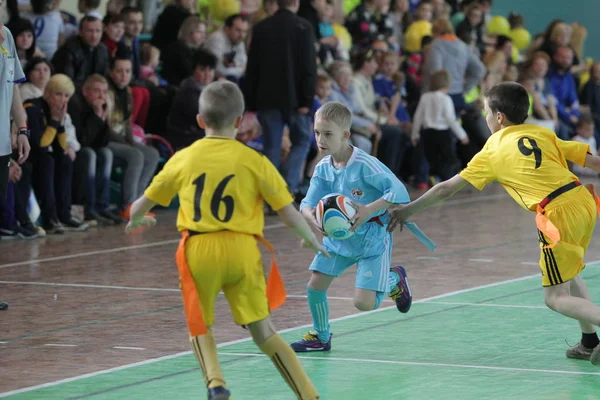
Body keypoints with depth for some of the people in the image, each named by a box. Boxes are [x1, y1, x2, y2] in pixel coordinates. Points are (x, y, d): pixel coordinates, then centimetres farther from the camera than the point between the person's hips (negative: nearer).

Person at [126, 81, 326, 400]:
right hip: (241, 249, 0)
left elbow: (142, 204, 17)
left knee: (200, 327, 19)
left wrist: (136, 221, 40)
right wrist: (312, 240, 21)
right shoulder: (254, 161, 0)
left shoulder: (183, 159, 6)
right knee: (263, 331, 8)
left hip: (198, 249, 0)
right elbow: (289, 213, 1)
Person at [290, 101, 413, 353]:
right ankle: (320, 337, 24)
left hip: (371, 240, -6)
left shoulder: (365, 165, -24)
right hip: (338, 237, 6)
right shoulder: (323, 168, -4)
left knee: (364, 302, -13)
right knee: (315, 286, 0)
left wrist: (368, 210, -39)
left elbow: (399, 192, -28)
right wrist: (311, 216, -34)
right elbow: (308, 202, -9)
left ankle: (394, 279, 19)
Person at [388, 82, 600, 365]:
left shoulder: (492, 152, 8)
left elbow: (447, 188, 12)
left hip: (558, 214, -6)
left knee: (556, 298, 3)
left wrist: (409, 210, 23)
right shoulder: (544, 134, 17)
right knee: (565, 273, 28)